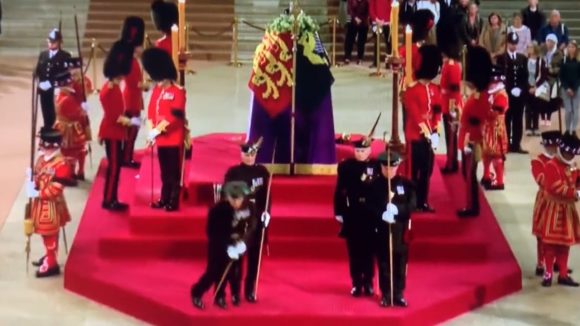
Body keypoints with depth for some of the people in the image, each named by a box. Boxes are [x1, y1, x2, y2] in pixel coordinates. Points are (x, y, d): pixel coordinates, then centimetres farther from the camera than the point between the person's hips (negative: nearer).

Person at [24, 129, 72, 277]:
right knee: (44, 232, 22)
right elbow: (37, 176, 13)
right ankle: (49, 256, 39)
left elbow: (56, 189, -26)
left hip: (51, 206, -9)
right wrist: (31, 178, -11)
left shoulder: (61, 164, -26)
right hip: (40, 203, 9)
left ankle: (51, 264, 12)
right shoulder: (42, 159, 2)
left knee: (50, 234, 2)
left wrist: (37, 193, -27)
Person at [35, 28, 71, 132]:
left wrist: (51, 83, -17)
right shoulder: (43, 55, 14)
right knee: (46, 116, 10)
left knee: (56, 117, -5)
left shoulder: (65, 56, -5)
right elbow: (37, 71, 12)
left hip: (57, 91, -5)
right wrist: (41, 82, -7)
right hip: (44, 91, 5)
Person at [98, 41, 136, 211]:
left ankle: (111, 199, 20)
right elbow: (114, 116, -23)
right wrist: (130, 122, -19)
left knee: (115, 166, 14)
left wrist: (127, 120, 16)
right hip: (112, 134, -10)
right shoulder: (111, 90, -21)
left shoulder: (112, 87, 11)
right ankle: (109, 200, 3)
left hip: (114, 132, 10)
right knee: (114, 166, -4)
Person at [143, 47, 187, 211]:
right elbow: (151, 111, 8)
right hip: (161, 138, 6)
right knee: (164, 171, 14)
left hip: (174, 138, -6)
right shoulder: (156, 90, 9)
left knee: (174, 171, 1)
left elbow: (174, 116, -19)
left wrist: (157, 130, -19)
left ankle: (174, 201, 7)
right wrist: (151, 131, -5)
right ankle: (164, 199, 23)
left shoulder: (178, 92, -12)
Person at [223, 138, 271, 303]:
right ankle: (235, 292, 10)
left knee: (254, 256, 7)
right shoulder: (233, 172, -2)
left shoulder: (262, 171, 3)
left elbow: (267, 195, 6)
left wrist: (266, 212, -7)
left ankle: (250, 290, 18)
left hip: (257, 219, 2)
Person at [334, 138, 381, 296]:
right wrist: (339, 212, -2)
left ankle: (368, 283, 17)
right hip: (352, 215, 1)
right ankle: (356, 283, 13)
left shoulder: (377, 166, -3)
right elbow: (339, 191, 2)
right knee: (354, 251, 5)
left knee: (368, 250, 7)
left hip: (371, 215, -1)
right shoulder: (345, 166, 0)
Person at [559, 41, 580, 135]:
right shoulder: (564, 60, 0)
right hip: (565, 89, 0)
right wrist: (567, 88, -9)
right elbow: (561, 76, -1)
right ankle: (567, 129, 10)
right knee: (568, 110, -2)